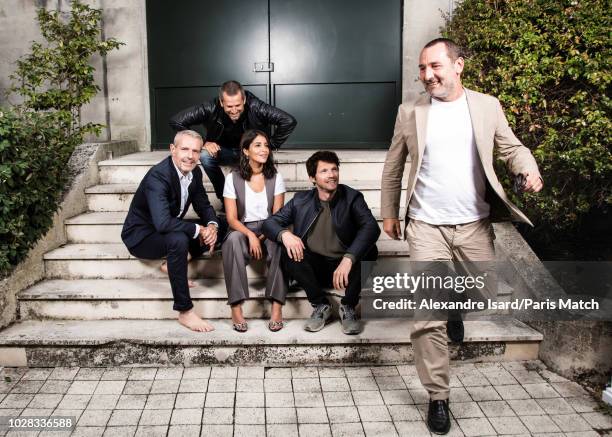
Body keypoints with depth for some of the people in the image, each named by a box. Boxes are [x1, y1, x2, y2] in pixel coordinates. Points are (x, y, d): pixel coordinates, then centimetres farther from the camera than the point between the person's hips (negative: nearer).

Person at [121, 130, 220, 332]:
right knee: (179, 239, -37)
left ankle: (173, 265, 2)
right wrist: (198, 230, -30)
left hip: (169, 231, 8)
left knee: (216, 228, -2)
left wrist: (212, 226, -17)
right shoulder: (158, 176, -29)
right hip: (141, 235, -8)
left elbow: (204, 206, 5)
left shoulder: (194, 172, -5)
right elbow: (163, 223, -41)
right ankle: (185, 312, -28)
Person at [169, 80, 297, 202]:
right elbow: (176, 121, -19)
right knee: (205, 156, -29)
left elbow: (289, 121, -28)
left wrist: (270, 145, -23)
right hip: (224, 150, 1)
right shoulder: (211, 108, -25)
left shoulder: (255, 107, -28)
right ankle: (224, 198, -7)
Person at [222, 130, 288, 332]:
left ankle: (277, 306, -32)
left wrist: (262, 237, -20)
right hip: (243, 230, -1)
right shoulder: (233, 178, -2)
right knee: (233, 239, -36)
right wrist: (250, 235, -26)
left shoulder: (275, 177, 2)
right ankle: (236, 307, -34)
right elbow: (232, 218, -8)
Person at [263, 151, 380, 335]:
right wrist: (284, 234, -24)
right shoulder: (301, 200, 2)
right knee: (288, 253, -26)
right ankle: (320, 306, -8)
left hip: (345, 265, -1)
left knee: (369, 251, -30)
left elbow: (371, 227, -22)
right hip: (314, 268, 2)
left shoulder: (352, 197, -6)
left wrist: (348, 259, -38)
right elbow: (270, 222, 1)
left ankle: (348, 307, -8)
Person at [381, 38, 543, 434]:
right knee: (428, 318, -3)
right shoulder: (410, 112, 2)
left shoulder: (486, 105, 3)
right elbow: (393, 167, 9)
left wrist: (530, 168, -14)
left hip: (475, 224, 2)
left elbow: (510, 147, 8)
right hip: (426, 227, -1)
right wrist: (389, 213, 9)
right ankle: (438, 398, 12)